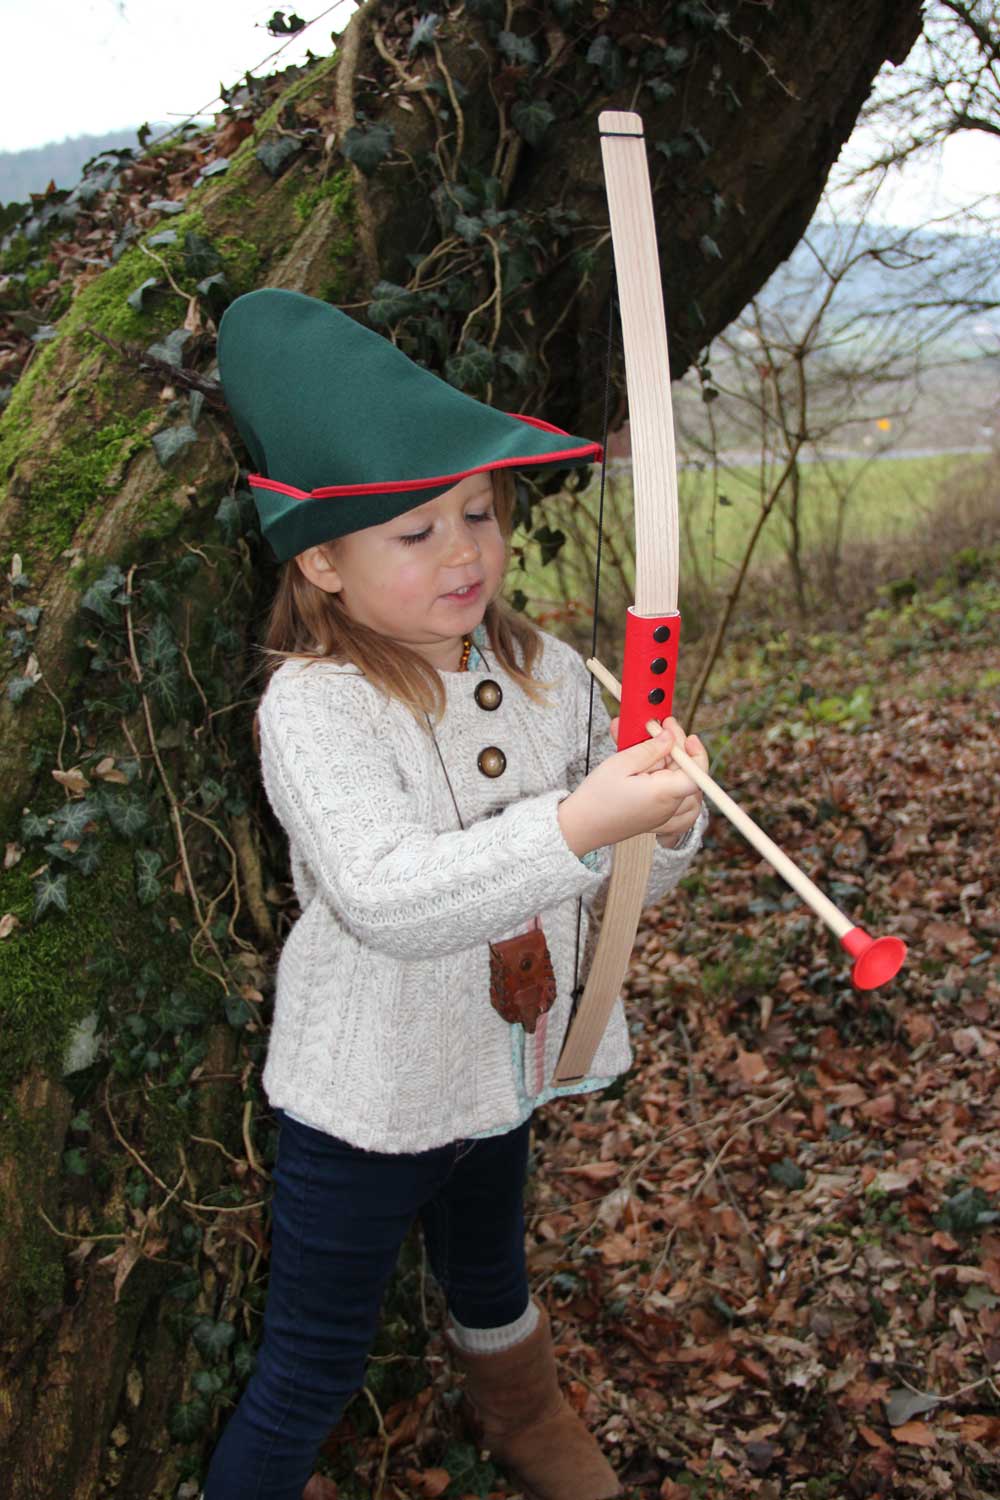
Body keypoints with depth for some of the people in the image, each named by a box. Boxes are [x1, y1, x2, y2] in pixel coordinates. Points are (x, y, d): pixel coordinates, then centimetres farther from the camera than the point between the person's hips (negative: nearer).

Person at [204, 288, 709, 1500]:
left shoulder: (549, 675, -6)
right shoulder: (311, 707, -24)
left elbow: (618, 876, -1)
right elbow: (389, 900, -37)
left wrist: (668, 823, -25)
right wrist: (575, 826, -48)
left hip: (500, 1079, 6)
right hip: (366, 1098, -6)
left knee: (491, 1282, 33)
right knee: (311, 1375, 9)